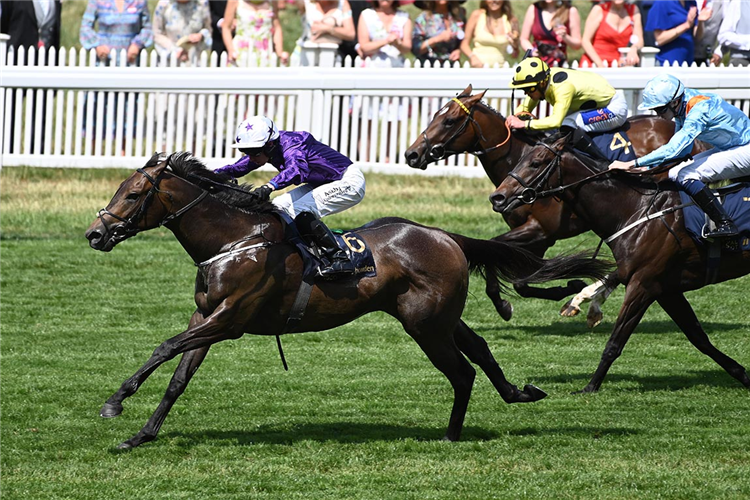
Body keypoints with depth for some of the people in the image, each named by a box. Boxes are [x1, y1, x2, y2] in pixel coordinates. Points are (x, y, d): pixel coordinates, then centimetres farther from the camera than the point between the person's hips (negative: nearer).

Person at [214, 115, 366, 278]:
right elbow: (238, 168, 6)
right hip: (323, 184, 10)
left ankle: (339, 258, -24)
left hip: (349, 181, -10)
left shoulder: (291, 147, -30)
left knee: (299, 211, -25)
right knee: (279, 206, 0)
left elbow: (298, 169, -51)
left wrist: (269, 186, -65)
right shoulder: (266, 148, -3)